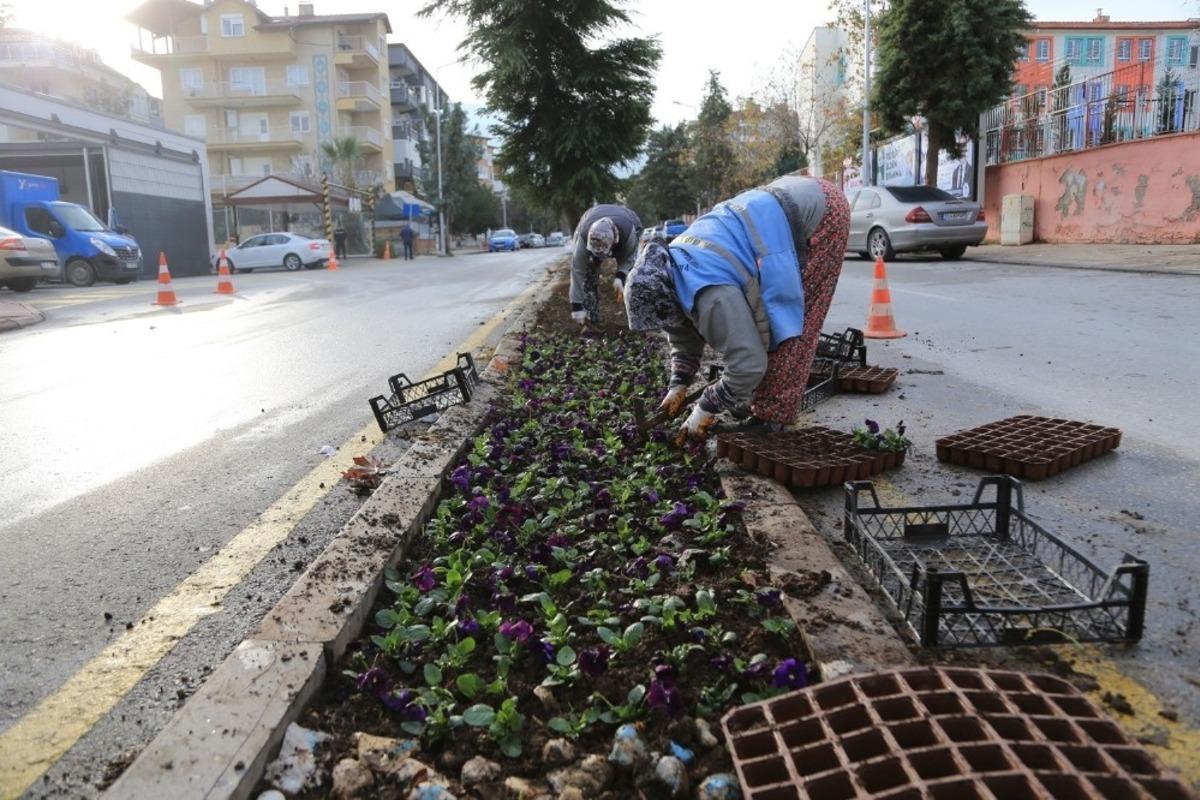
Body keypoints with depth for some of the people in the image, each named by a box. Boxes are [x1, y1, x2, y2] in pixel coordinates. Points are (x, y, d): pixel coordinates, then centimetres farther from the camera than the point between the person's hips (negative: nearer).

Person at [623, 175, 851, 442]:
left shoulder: (713, 294, -33)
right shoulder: (673, 264, -4)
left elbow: (748, 364, -28)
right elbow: (684, 336, 11)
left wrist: (706, 409, -16)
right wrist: (678, 385, 4)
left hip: (822, 212, -9)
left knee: (787, 322, -9)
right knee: (753, 322, 10)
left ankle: (773, 413, -1)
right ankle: (760, 400, 20)